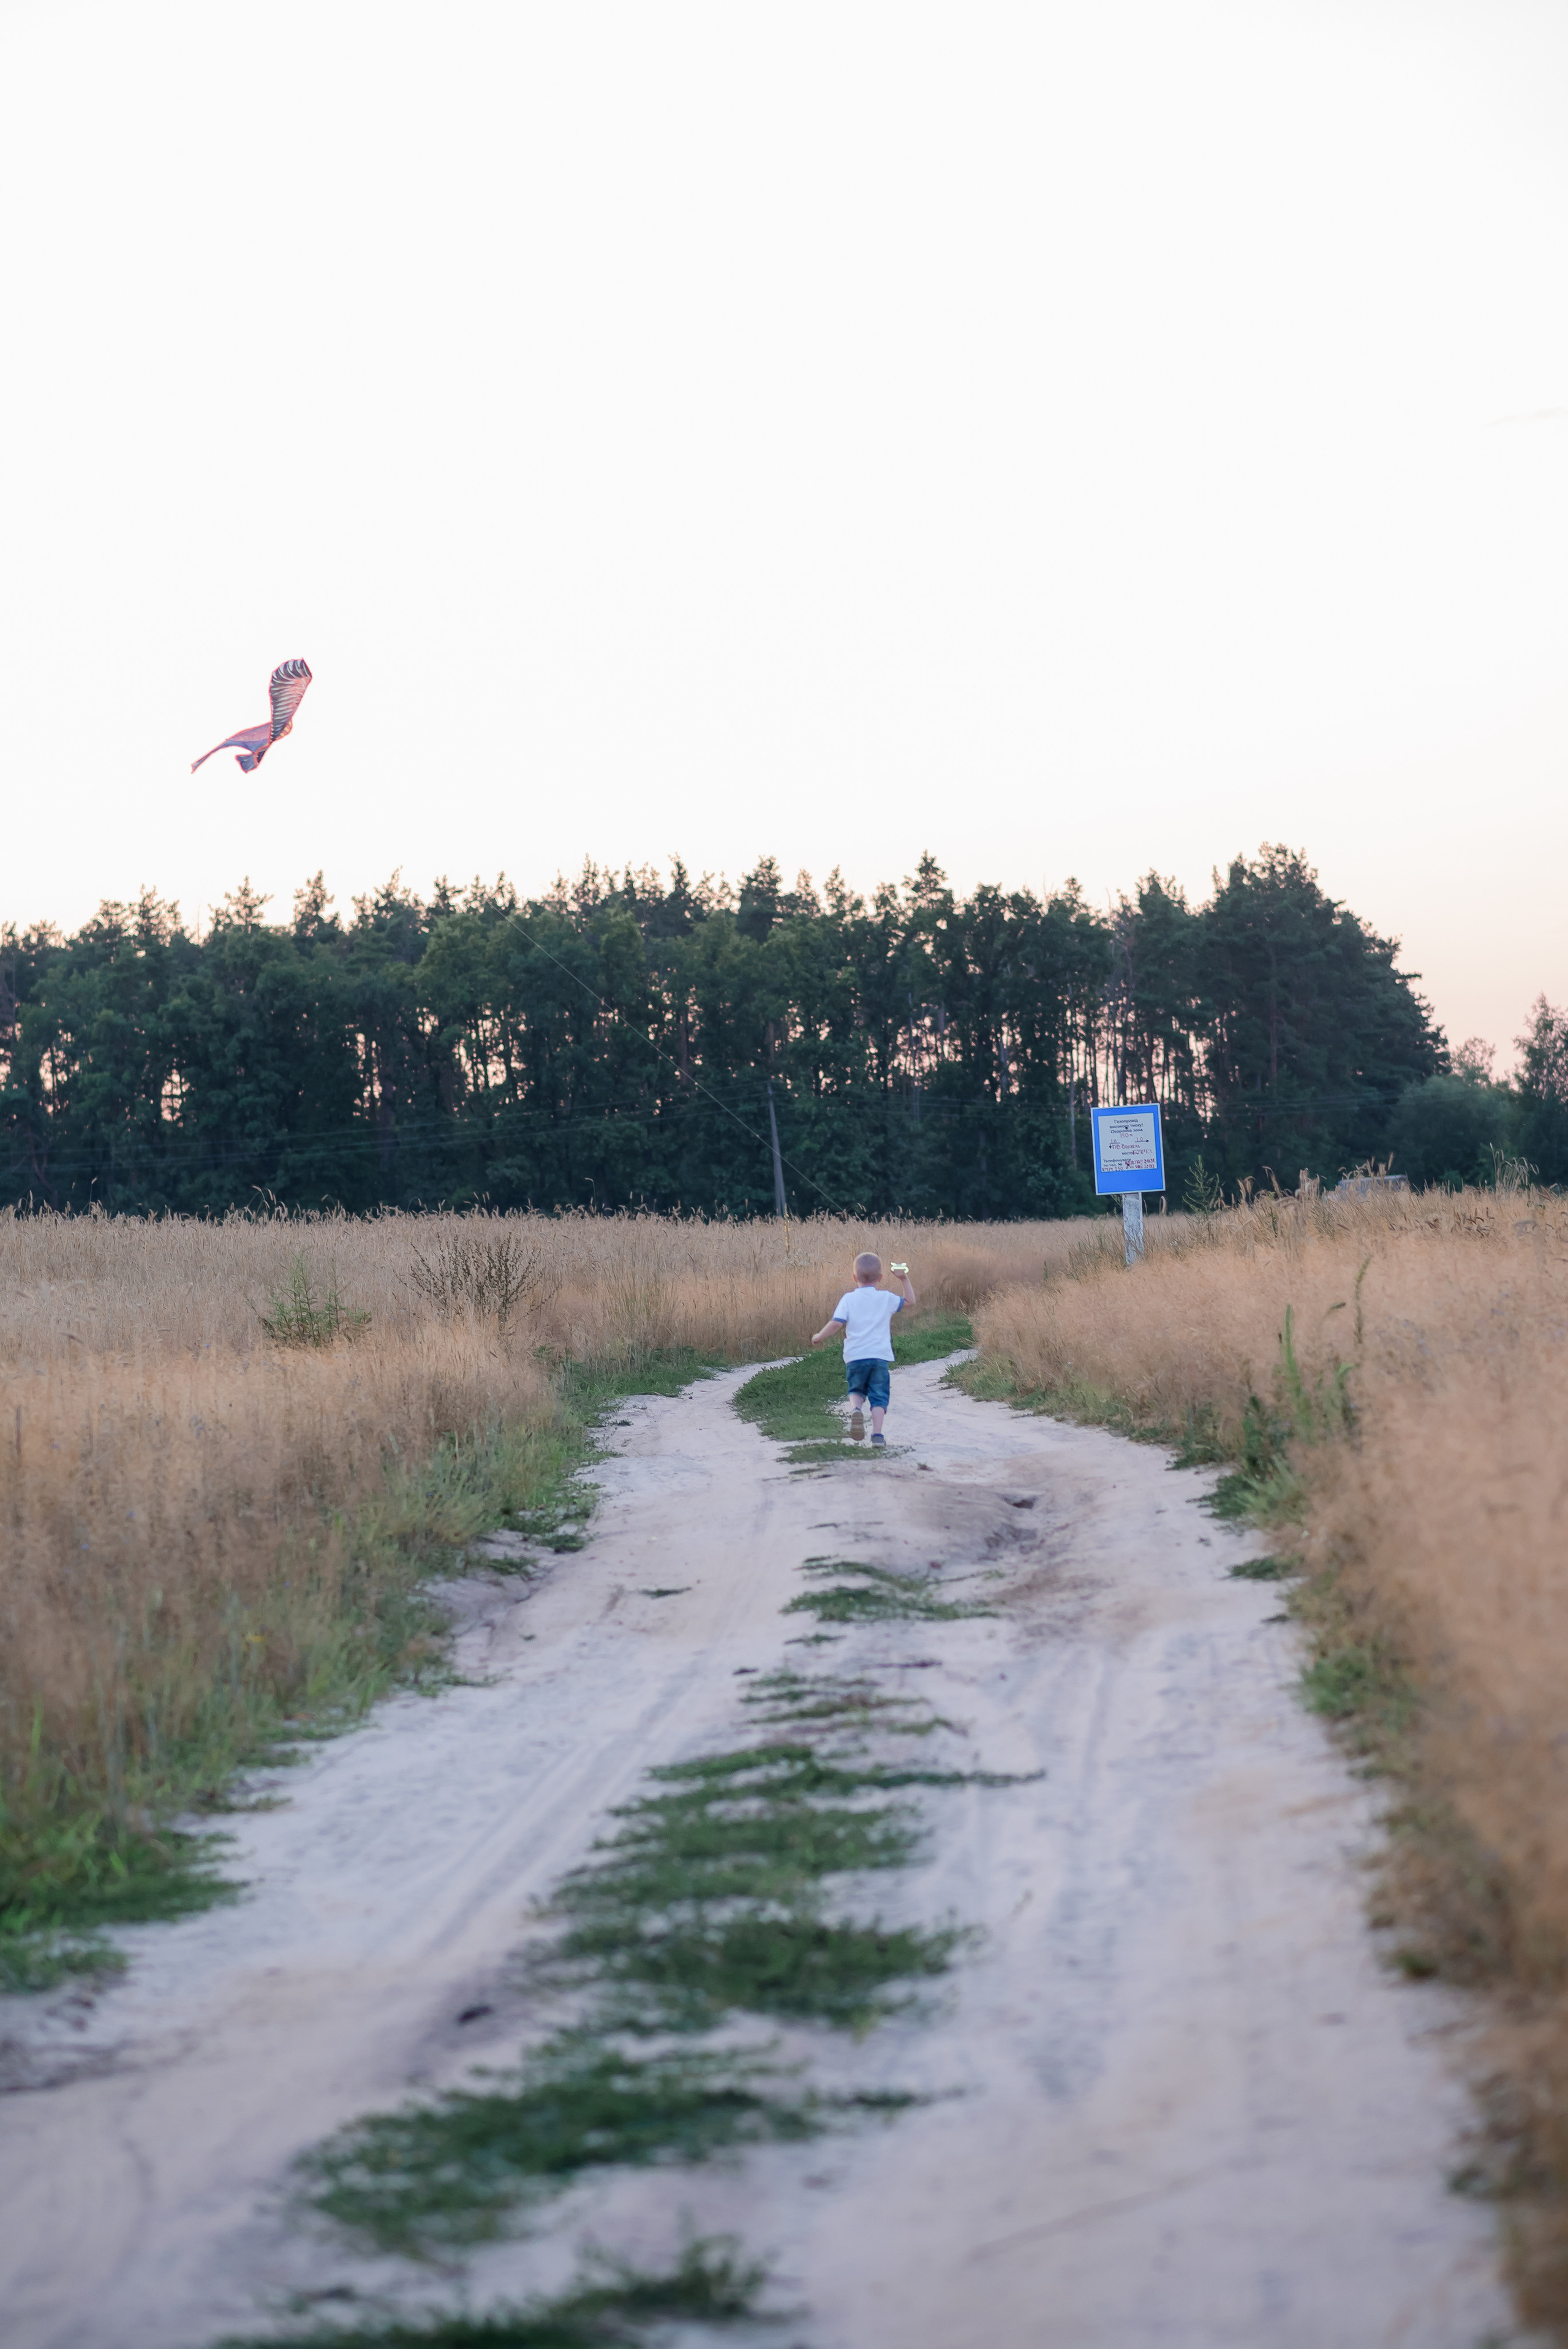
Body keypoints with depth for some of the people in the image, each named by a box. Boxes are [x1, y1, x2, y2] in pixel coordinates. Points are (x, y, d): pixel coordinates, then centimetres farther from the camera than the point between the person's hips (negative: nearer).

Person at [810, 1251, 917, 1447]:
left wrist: (819, 1336, 4)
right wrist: (904, 1279, 22)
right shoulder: (886, 1299, 5)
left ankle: (856, 1409, -13)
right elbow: (910, 1301, 20)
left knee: (856, 1390, 19)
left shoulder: (848, 1299, -1)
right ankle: (877, 1433, -9)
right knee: (879, 1395, 4)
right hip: (880, 1356, 0)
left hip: (855, 1357, 0)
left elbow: (837, 1322, -9)